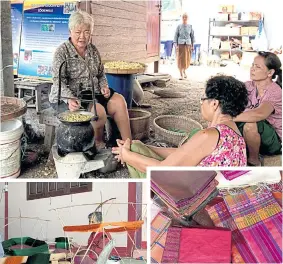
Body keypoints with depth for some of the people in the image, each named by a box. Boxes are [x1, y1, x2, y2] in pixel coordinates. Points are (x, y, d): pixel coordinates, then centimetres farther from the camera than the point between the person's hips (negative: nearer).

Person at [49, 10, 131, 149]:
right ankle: (98, 145, -5)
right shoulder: (62, 52, -8)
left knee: (119, 101, -14)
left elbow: (101, 74, 21)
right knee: (98, 111, -30)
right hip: (67, 98, -6)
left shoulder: (93, 50, 10)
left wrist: (104, 86, -1)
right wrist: (70, 99, -35)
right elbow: (59, 81, -18)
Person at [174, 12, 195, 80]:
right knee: (180, 60, -6)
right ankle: (181, 75, -2)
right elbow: (176, 36, 0)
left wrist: (192, 46, 3)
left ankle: (184, 71, 33)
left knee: (187, 60, 6)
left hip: (188, 45, 2)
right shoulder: (179, 26, 0)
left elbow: (192, 36, 8)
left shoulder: (190, 26, 4)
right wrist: (175, 45, -10)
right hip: (180, 45, -2)